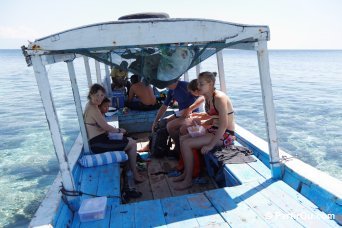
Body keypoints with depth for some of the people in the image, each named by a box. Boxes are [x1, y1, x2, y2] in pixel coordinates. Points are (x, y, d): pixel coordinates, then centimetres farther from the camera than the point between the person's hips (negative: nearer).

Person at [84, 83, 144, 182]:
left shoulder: (90, 105, 10)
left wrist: (115, 129, 3)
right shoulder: (93, 109, -21)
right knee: (132, 144, -3)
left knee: (129, 140, 20)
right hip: (98, 143, -10)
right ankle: (134, 173, 7)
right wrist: (119, 130, -1)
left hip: (97, 139, 10)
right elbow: (105, 127, -19)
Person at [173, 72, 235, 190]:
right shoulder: (207, 98, 8)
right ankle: (186, 173, 18)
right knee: (184, 138, 8)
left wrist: (210, 145, -23)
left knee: (186, 144, -16)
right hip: (214, 130, 9)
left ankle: (188, 180, -1)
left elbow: (224, 125, -25)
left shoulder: (219, 97, -20)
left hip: (225, 135, -9)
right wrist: (201, 124, 2)